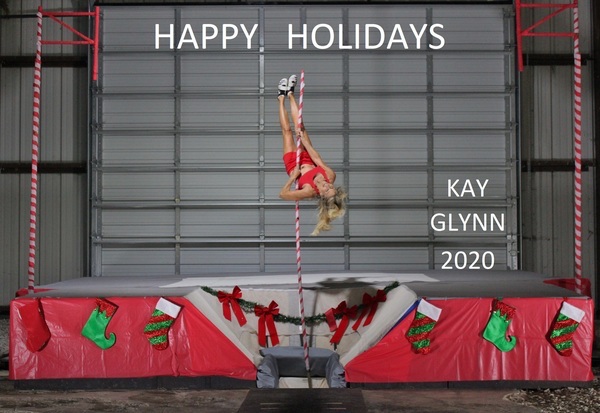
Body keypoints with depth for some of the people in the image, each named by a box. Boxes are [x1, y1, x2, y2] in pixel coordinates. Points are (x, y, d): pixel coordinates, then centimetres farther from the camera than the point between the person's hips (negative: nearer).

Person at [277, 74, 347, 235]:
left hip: (293, 163, -3)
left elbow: (283, 194, -37)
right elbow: (316, 158, -21)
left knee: (287, 130, 3)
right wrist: (304, 140, -18)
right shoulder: (330, 176, -32)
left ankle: (282, 97, 28)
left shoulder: (310, 191, -43)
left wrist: (293, 176, -39)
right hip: (305, 160, 3)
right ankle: (290, 93, 33)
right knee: (299, 126, 7)